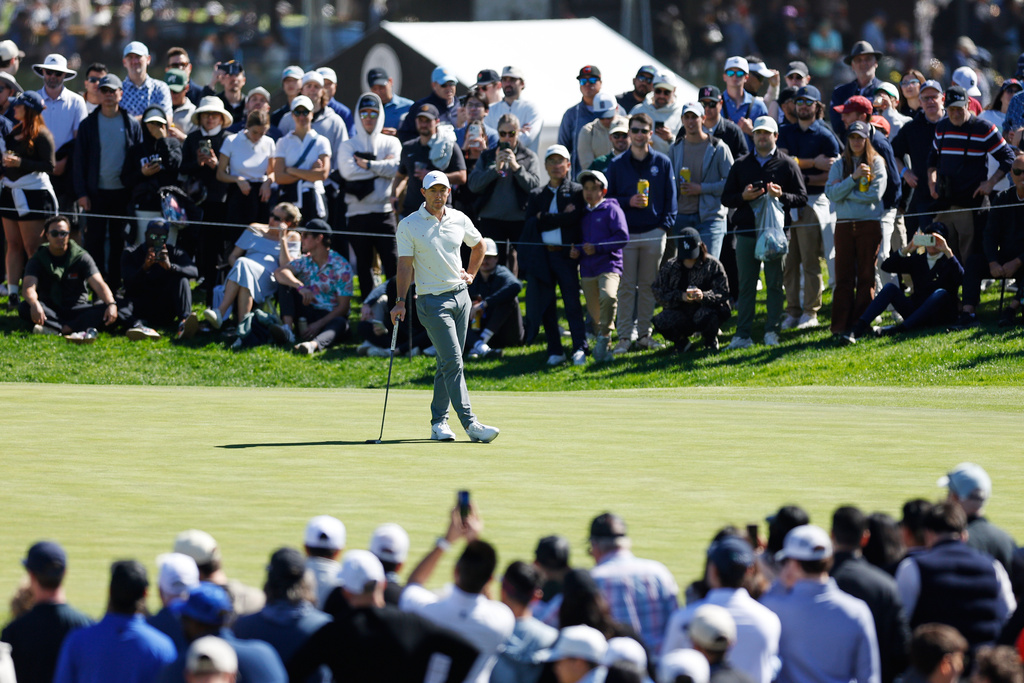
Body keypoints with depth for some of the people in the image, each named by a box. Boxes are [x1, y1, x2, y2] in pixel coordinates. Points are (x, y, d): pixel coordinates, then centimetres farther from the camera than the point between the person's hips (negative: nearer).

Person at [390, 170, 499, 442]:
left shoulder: (459, 220, 7)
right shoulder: (409, 225, -5)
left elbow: (479, 245, 26)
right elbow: (405, 266, -7)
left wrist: (471, 274, 15)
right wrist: (400, 302, -14)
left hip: (460, 296, 5)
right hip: (432, 300, -5)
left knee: (447, 363, 7)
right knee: (453, 362, -12)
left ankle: (439, 422, 14)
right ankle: (470, 423, -16)